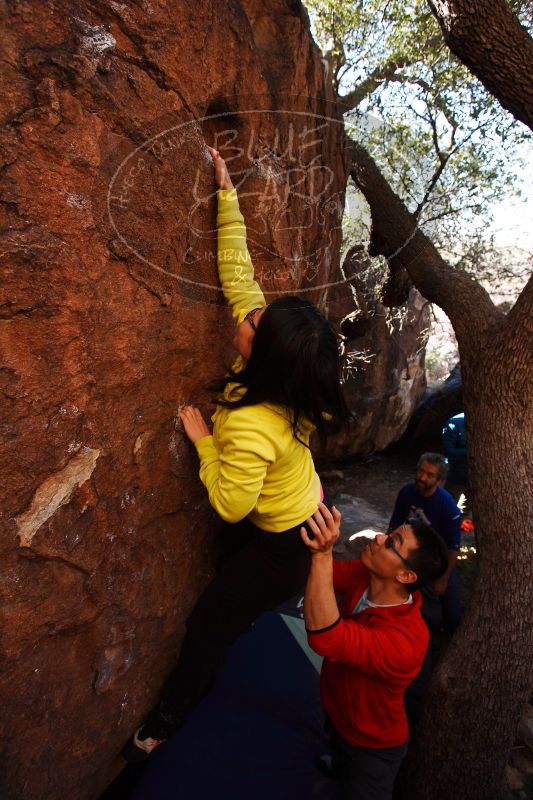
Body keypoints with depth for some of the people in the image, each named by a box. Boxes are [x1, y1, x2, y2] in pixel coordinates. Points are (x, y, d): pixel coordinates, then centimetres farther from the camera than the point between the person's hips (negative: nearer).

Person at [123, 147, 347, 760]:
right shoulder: (278, 360, -21)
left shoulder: (250, 427, -42)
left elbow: (230, 505, -27)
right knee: (232, 587, 33)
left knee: (210, 622, 12)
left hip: (285, 543, -8)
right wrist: (226, 193, -12)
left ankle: (166, 721, 39)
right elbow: (237, 276, -14)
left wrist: (202, 438, -23)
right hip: (299, 505, 8)